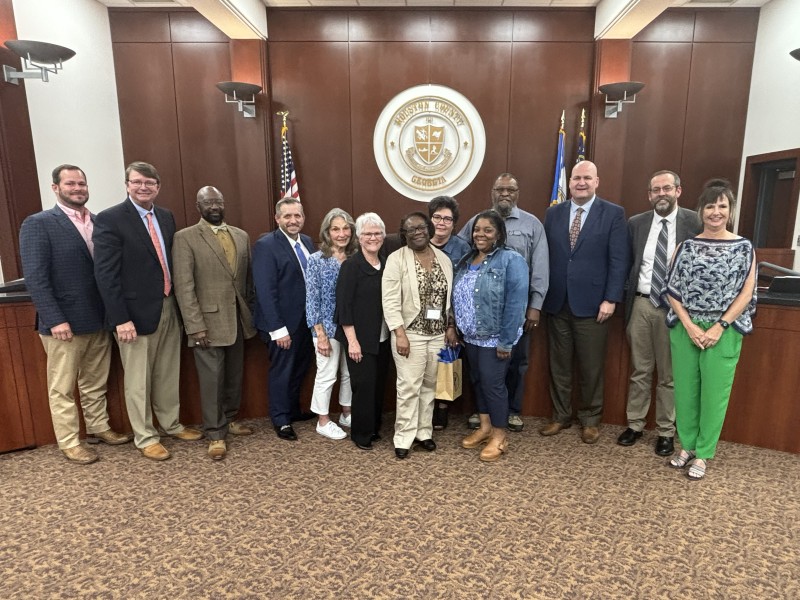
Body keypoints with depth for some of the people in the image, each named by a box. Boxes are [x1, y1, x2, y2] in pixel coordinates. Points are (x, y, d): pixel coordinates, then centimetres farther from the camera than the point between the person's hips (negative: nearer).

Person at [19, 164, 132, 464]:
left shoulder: (100, 222, 8)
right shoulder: (38, 224, -7)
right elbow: (35, 277, -13)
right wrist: (55, 320, -19)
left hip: (99, 320, 5)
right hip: (63, 323, -5)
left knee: (96, 383, 18)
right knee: (62, 388, 9)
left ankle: (98, 427, 33)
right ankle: (69, 442, 22)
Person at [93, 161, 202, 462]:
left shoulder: (166, 217, 9)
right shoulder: (110, 219, -10)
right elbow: (105, 274, -15)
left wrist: (179, 302, 6)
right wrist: (121, 318, -19)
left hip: (169, 307, 6)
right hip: (136, 312, -6)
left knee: (168, 374, 18)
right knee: (138, 380, 8)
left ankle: (171, 424, 35)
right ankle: (145, 437, 24)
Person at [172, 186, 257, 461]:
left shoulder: (242, 236, 10)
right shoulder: (185, 238, -6)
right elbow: (184, 285, -11)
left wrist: (252, 313, 7)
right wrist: (195, 325, -16)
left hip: (238, 319, 5)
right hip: (208, 320, -5)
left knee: (235, 374, 15)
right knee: (212, 378, 3)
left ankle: (229, 419, 35)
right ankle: (215, 433, 17)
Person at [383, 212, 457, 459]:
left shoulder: (444, 259, 7)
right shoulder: (396, 259, -7)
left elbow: (450, 297, 12)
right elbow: (391, 301, -12)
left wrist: (451, 328, 8)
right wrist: (400, 334, -17)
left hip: (438, 334, 5)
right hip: (410, 334, -4)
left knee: (430, 386, 13)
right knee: (409, 387, -1)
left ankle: (423, 432, 26)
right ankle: (403, 438, 13)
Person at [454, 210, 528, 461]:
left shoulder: (511, 260, -14)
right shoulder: (466, 261, 8)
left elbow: (515, 303, -19)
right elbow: (457, 298, 12)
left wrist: (506, 341, -21)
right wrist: (458, 329, 8)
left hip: (495, 338, -7)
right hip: (471, 336, 7)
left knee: (493, 384, 1)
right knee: (478, 381, 16)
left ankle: (499, 436, 19)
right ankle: (485, 427, 33)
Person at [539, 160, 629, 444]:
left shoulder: (613, 214, 0)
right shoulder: (553, 213, 9)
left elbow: (619, 261, -5)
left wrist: (610, 299, -12)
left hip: (592, 303, -3)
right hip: (557, 303, 3)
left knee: (591, 367, 8)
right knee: (558, 365, 12)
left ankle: (590, 420, 26)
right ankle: (561, 416, 28)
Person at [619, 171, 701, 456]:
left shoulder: (695, 222, -3)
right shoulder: (635, 223, 6)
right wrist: (628, 296, 3)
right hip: (641, 304, 2)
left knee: (669, 374, 9)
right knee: (639, 370, 12)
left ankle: (666, 431, 23)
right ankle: (635, 424, 25)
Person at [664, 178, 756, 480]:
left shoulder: (744, 248, 1)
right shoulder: (686, 246, 3)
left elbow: (746, 293, -3)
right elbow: (672, 290, 0)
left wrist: (719, 327, -12)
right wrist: (689, 326, -10)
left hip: (724, 331, -1)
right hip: (685, 328, 1)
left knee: (714, 393, 5)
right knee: (685, 389, 8)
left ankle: (703, 453, 20)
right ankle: (687, 445, 26)